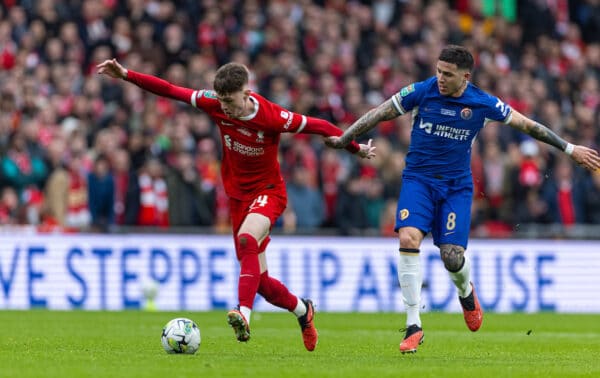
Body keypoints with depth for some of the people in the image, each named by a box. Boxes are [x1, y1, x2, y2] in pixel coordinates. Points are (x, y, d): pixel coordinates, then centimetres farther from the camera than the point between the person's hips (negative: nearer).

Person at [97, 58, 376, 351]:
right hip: (238, 193, 5)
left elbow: (318, 126, -12)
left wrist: (356, 149, -2)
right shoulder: (215, 104, -11)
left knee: (247, 239, -36)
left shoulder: (272, 117, -23)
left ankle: (244, 316, -46)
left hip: (268, 191, -5)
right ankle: (302, 310, 33)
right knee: (259, 281, 6)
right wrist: (126, 75, -13)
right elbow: (169, 90, -8)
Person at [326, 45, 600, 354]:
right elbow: (380, 114, 0)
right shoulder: (422, 91, -9)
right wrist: (343, 139, 0)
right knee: (408, 238, -23)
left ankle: (466, 293, 31)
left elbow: (527, 125, 4)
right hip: (418, 179, 0)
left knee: (452, 256, -10)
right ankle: (413, 325, -17)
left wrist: (570, 149, 9)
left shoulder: (482, 103, -7)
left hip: (456, 185, 0)